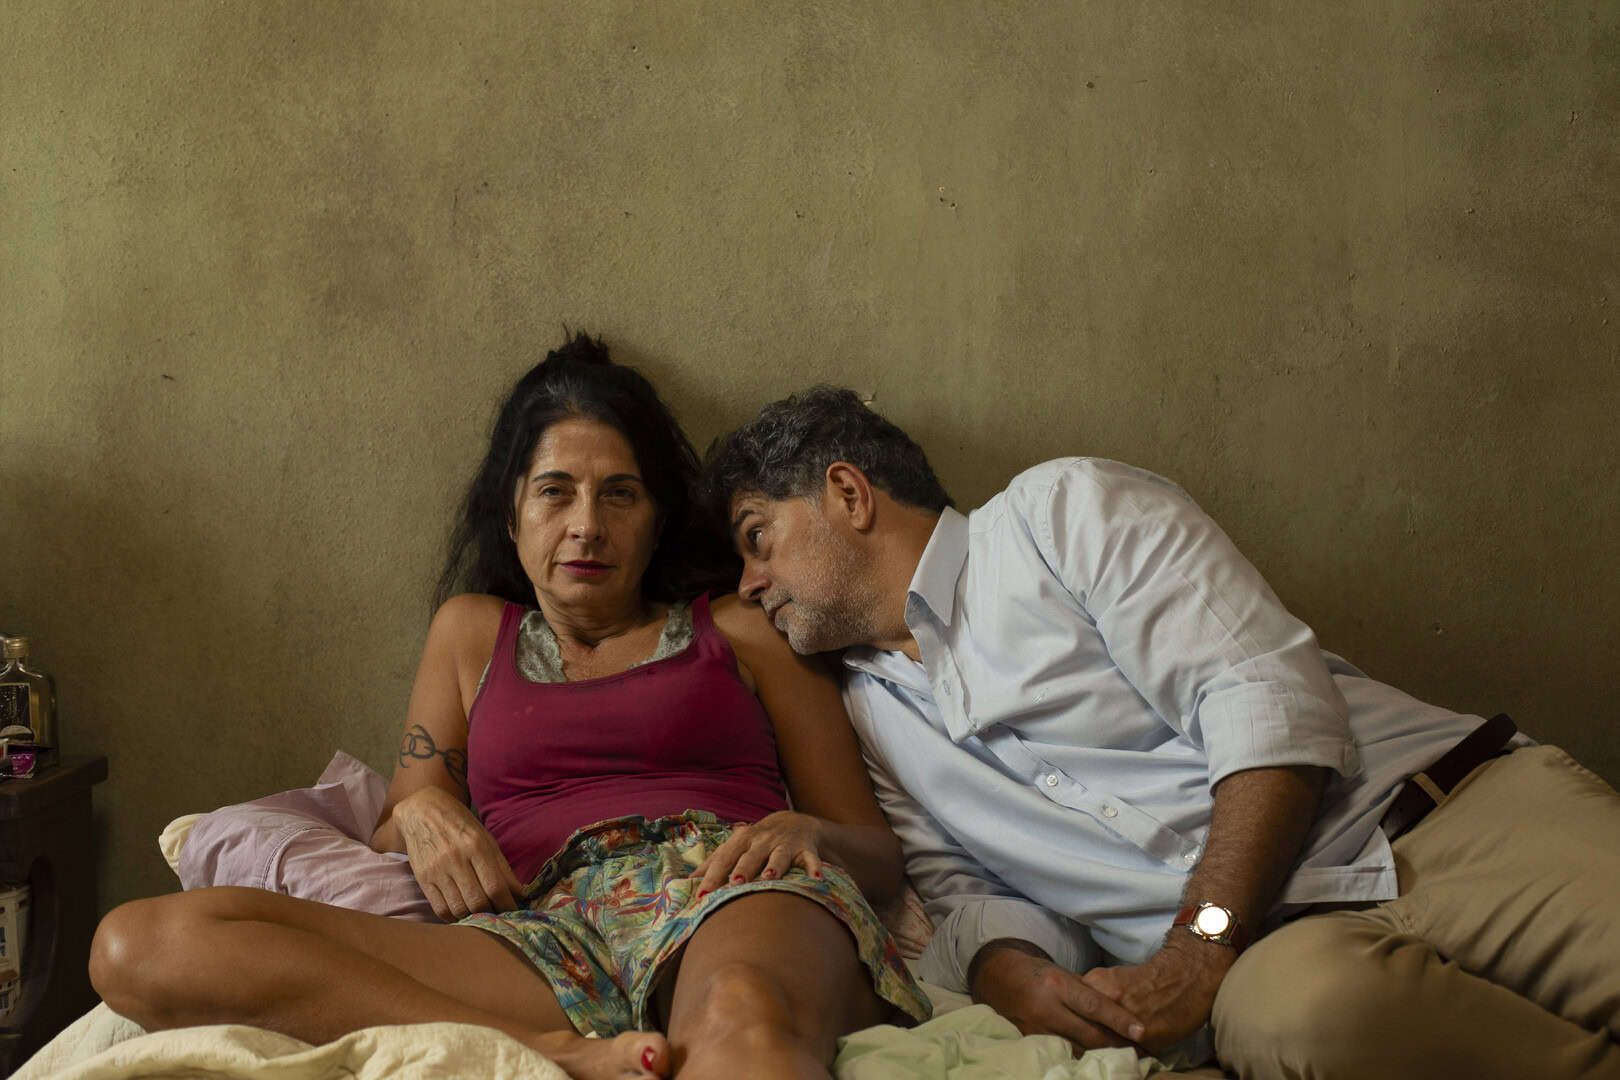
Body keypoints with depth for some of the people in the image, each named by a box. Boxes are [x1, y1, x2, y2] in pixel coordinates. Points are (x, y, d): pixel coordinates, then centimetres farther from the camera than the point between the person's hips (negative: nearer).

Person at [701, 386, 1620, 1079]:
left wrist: (1199, 951, -16)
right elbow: (972, 891, 16)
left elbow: (1272, 701, -6)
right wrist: (1018, 978, -10)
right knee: (1298, 1002, -36)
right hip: (1281, 945, 3)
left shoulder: (1062, 510, 5)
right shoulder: (867, 715, 23)